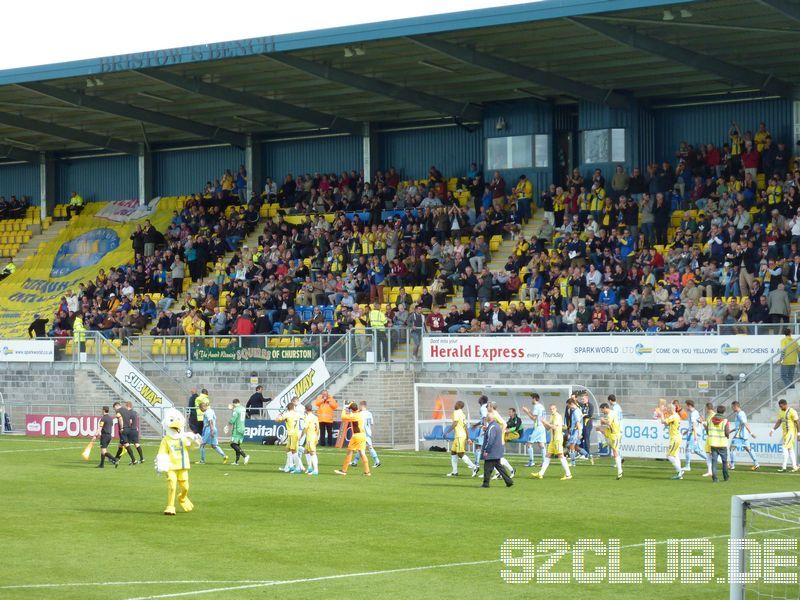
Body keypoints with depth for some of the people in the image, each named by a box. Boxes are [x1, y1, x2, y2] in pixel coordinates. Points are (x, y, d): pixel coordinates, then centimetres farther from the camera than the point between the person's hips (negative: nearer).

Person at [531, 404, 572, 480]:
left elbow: (554, 427, -19)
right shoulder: (551, 417, 17)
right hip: (552, 439, 9)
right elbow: (548, 428, 19)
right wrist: (544, 423, 2)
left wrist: (547, 423, -12)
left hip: (558, 439, -9)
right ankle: (541, 474, 11)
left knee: (560, 455, -11)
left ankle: (568, 474, -10)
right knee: (548, 456, 9)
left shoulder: (558, 416, -10)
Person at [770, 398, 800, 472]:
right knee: (790, 449, 11)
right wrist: (772, 429, 4)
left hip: (791, 432, -8)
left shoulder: (792, 412, -13)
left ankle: (784, 467, -15)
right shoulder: (781, 412, 10)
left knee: (785, 448, -14)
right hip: (785, 432, 8)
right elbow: (778, 422, 15)